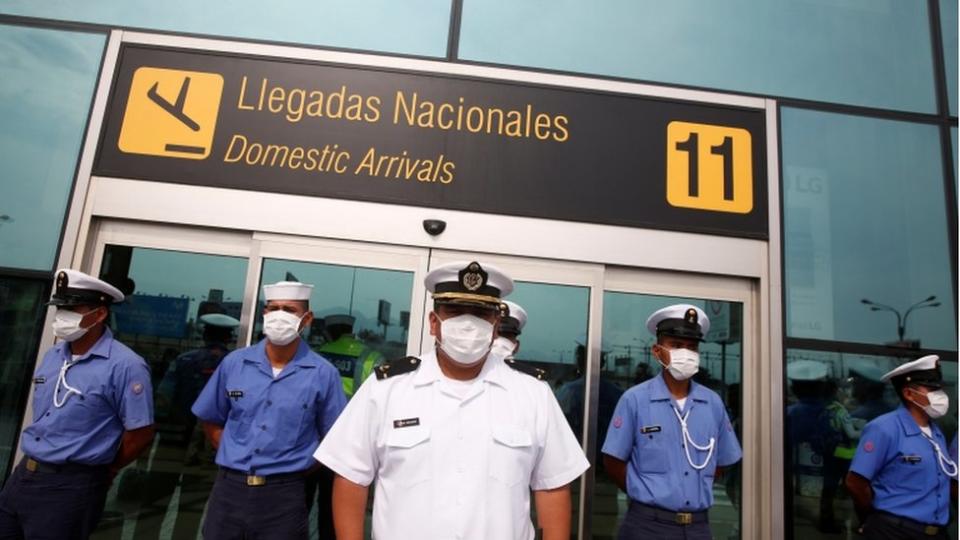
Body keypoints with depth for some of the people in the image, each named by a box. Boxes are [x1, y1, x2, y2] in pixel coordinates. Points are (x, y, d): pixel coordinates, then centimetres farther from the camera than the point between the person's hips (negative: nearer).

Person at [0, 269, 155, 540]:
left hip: (72, 485, -7)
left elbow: (140, 433, -17)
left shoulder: (125, 366, -19)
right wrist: (33, 465, 14)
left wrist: (104, 470, -3)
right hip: (24, 473, 7)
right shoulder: (52, 356, 7)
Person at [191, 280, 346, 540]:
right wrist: (235, 459, 4)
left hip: (284, 494, -2)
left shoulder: (323, 374, -8)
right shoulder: (234, 362, 2)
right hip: (229, 486, 3)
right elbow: (211, 421, 13)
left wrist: (295, 469, -3)